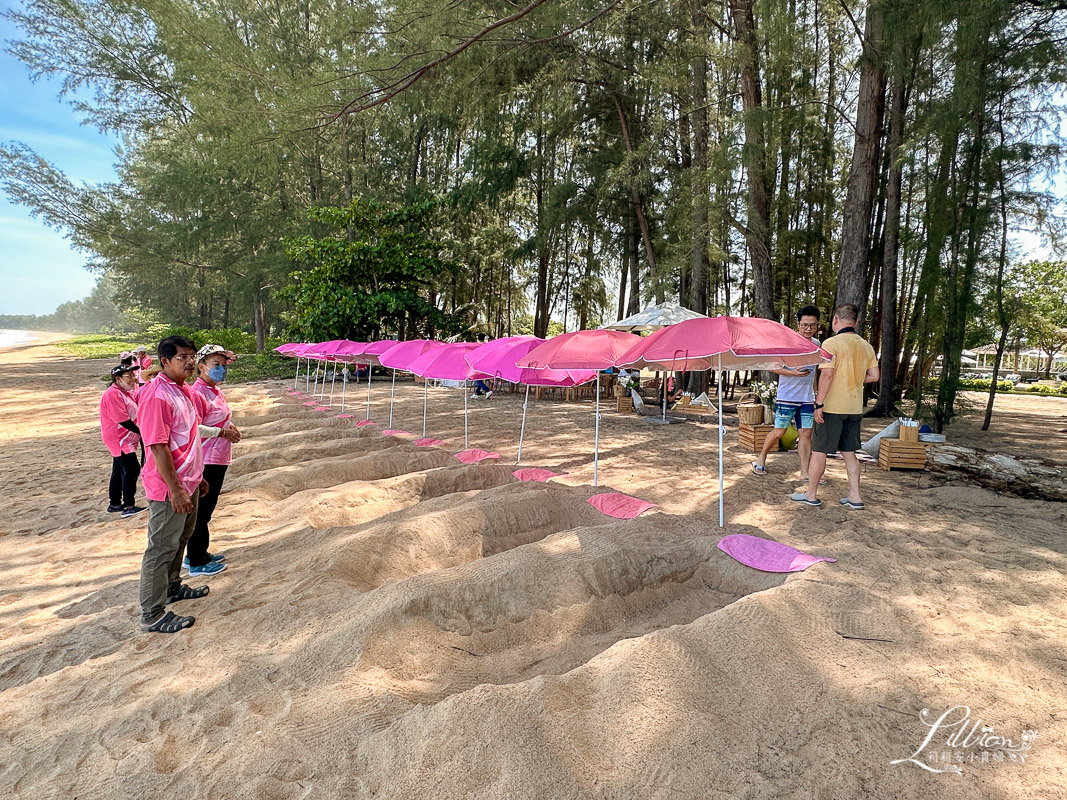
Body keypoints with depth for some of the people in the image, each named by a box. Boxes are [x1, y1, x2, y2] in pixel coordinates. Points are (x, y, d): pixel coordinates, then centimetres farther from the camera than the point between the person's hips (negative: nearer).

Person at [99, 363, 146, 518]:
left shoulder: (125, 392, 13)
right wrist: (141, 431, -18)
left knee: (120, 471, 16)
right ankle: (128, 506, -9)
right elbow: (123, 420, -23)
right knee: (132, 469, -12)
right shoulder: (113, 394, -19)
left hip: (125, 440, 10)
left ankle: (114, 504, 26)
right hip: (118, 440, -10)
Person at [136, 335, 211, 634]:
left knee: (180, 539, 23)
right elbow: (158, 447, -24)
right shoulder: (157, 395, -21)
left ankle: (172, 587, 42)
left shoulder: (184, 390, 9)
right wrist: (175, 489, -23)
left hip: (187, 482, 10)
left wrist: (198, 476, 20)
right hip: (169, 488, -9)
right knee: (162, 548, 1)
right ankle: (152, 615, 14)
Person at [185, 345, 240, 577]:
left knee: (206, 510, 19)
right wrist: (223, 432, -17)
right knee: (201, 512, 1)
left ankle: (198, 555, 33)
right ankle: (197, 563, 13)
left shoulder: (215, 390, 11)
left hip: (218, 459, 10)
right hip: (205, 461, -10)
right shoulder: (198, 393, -18)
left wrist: (230, 426, 6)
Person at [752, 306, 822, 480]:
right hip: (787, 398, -5)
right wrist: (793, 373, -23)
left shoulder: (817, 344, 10)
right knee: (779, 432, 1)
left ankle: (804, 473, 6)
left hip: (807, 399, 5)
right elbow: (773, 367, -9)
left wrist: (816, 393, 22)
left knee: (806, 433, 2)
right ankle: (761, 459, 22)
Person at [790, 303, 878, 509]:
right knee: (849, 452, 14)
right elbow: (874, 376, 9)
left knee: (819, 450, 4)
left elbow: (827, 374, -20)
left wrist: (819, 403, -17)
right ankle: (855, 497, 15)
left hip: (832, 407, -6)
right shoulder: (866, 346, 7)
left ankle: (811, 494, 13)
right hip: (855, 408, 6)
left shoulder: (831, 343, -13)